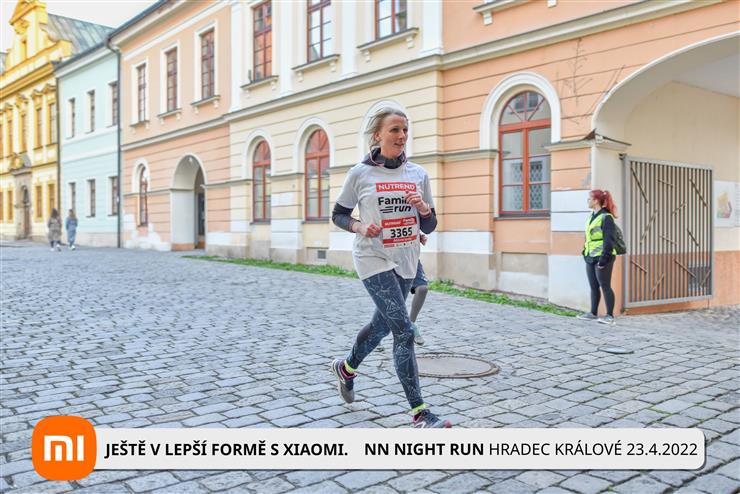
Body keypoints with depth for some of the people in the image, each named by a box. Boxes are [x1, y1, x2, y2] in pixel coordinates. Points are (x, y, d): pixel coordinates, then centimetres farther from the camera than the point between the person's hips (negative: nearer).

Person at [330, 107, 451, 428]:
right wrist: (360, 227, -14)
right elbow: (338, 215, 5)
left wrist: (424, 208, -13)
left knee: (382, 325, 19)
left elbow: (429, 227, 8)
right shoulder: (360, 173, -5)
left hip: (405, 261, 6)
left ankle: (346, 367, 47)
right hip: (374, 259, -5)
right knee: (404, 331, -13)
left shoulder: (417, 174, 5)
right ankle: (419, 412, -6)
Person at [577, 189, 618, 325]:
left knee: (605, 286, -3)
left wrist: (603, 259, -19)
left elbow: (609, 241, -16)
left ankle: (610, 316, 3)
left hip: (602, 258, -8)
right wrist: (585, 253, 15)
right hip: (591, 258, 8)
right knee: (594, 287, 13)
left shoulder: (606, 217, -11)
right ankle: (593, 313, 22)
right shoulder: (592, 217, 15)